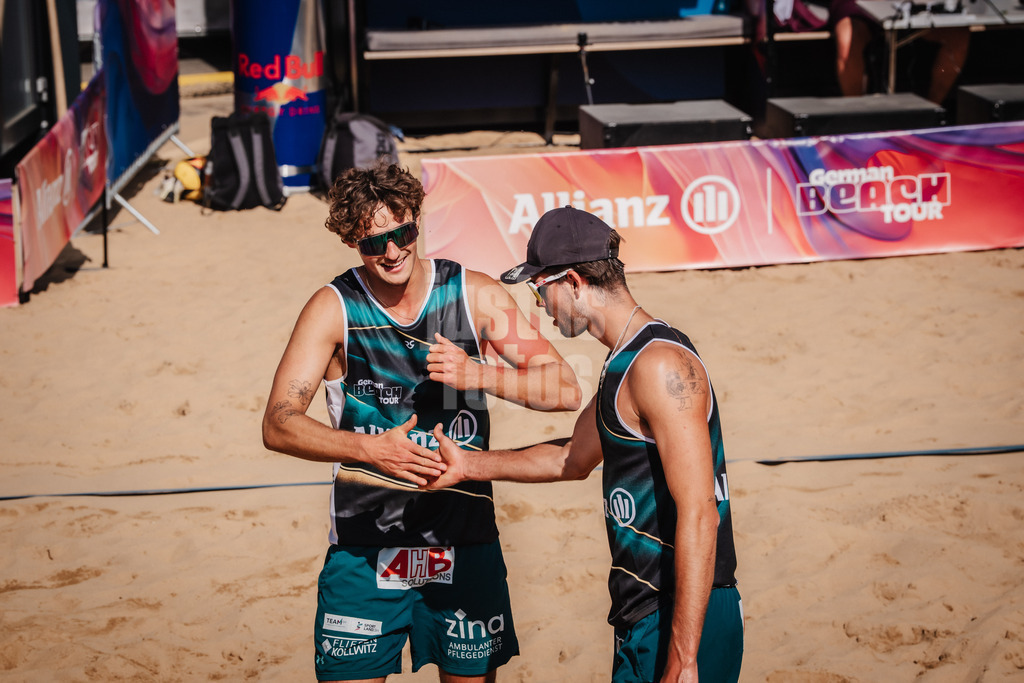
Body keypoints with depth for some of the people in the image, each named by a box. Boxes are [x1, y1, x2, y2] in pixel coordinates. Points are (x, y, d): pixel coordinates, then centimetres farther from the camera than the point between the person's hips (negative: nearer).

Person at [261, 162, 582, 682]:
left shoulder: (475, 296, -2)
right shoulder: (335, 308, -6)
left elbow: (564, 391, -4)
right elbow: (278, 424, -12)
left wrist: (478, 374, -20)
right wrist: (371, 448, -27)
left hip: (466, 547, 2)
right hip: (364, 553, -1)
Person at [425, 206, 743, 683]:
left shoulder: (661, 364, -19)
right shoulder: (623, 362, 14)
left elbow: (698, 516, -24)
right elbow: (573, 459, 31)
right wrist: (470, 465, 33)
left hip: (684, 623, -10)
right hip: (644, 619, 10)